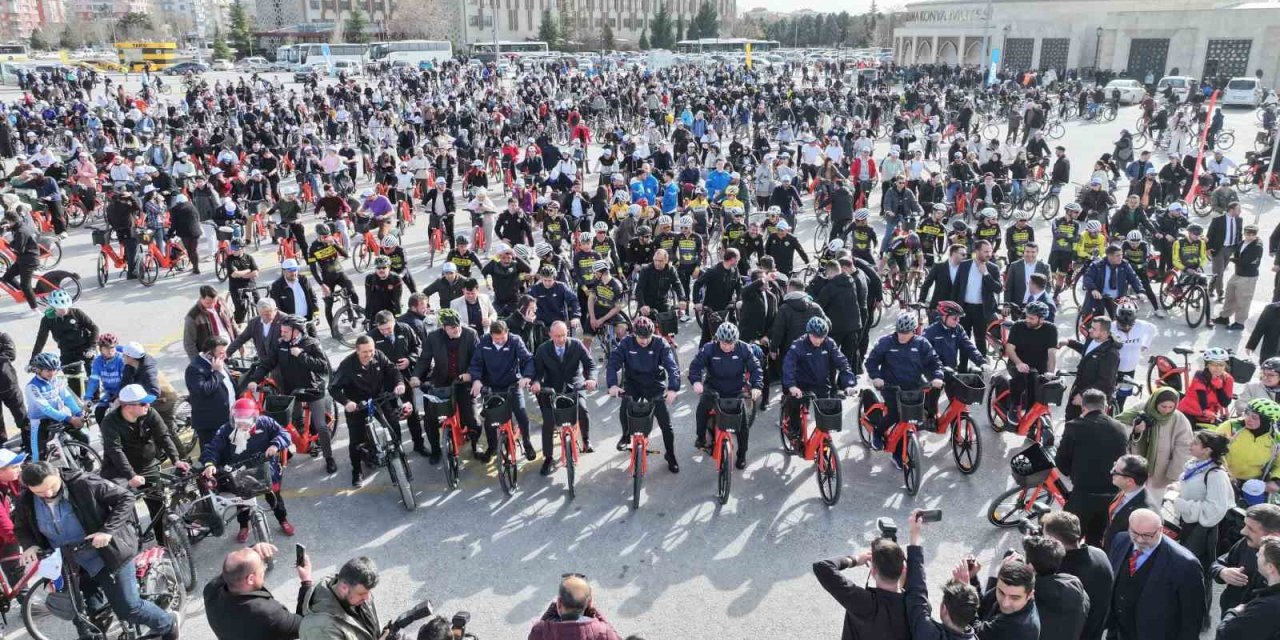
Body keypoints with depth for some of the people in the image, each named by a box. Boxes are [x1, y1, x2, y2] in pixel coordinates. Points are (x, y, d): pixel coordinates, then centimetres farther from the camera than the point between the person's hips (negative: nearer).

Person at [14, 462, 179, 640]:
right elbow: (21, 528, 15)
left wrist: (107, 530, -26)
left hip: (109, 557, -5)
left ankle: (169, 625, 22)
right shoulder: (26, 502, -6)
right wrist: (29, 545, -8)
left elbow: (125, 498, -15)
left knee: (129, 608, -2)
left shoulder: (83, 484, -21)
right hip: (71, 567, 5)